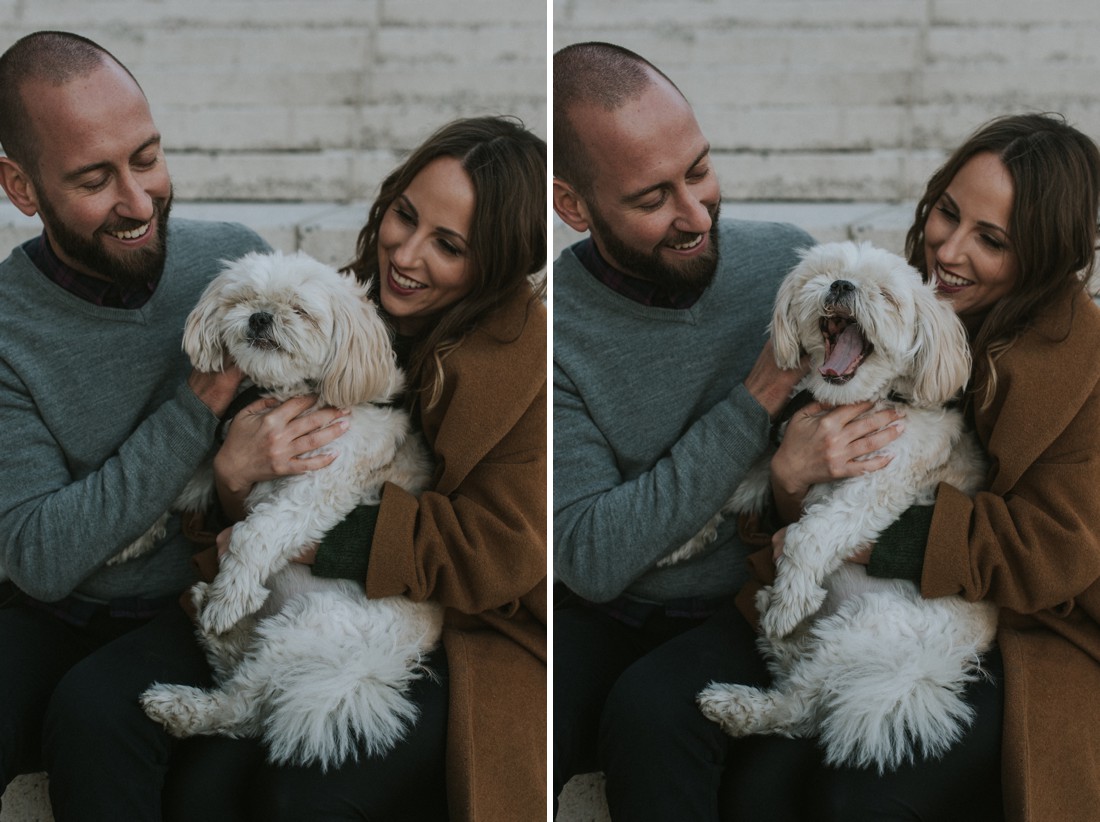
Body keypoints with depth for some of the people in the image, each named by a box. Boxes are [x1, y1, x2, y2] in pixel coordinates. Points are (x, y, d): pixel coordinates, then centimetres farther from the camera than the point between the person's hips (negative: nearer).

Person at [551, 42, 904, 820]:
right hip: (607, 614, 0)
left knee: (651, 714, -31)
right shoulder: (560, 325, -12)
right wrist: (758, 401, -23)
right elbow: (591, 558, -19)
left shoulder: (788, 258, -5)